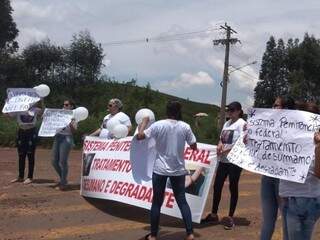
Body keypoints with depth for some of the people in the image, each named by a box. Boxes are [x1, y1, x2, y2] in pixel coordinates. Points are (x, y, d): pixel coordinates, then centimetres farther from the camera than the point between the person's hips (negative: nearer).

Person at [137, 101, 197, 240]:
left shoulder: (158, 125, -8)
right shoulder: (185, 127, -4)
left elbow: (139, 136, -7)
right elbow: (194, 147, 2)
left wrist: (144, 122, 8)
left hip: (160, 169, -1)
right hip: (178, 170, 2)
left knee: (157, 202, 8)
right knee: (182, 201, 12)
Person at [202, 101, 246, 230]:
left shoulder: (242, 124, -8)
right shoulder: (227, 123, 15)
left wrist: (225, 150, -19)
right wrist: (219, 145, -3)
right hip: (223, 160, 7)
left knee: (233, 188, 2)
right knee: (217, 186, 8)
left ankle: (230, 217, 11)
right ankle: (214, 214, 20)